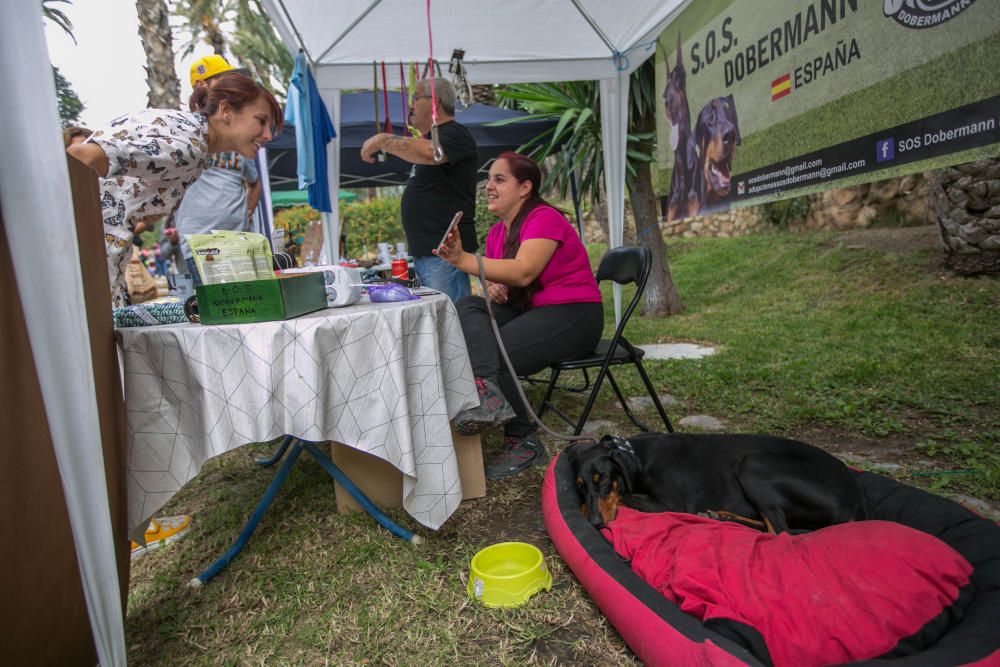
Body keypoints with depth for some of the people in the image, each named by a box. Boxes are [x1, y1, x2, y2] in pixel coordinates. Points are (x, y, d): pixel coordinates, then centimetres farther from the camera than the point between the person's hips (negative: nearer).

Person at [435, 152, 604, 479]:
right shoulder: (497, 231, 12)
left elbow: (523, 272, -30)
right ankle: (487, 389, -39)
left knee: (498, 354, -23)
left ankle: (524, 444, -8)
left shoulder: (544, 218, -13)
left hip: (572, 314, -8)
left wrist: (464, 260, -38)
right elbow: (498, 278, 11)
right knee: (467, 307, -16)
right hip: (528, 310, 8)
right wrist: (493, 288, -14)